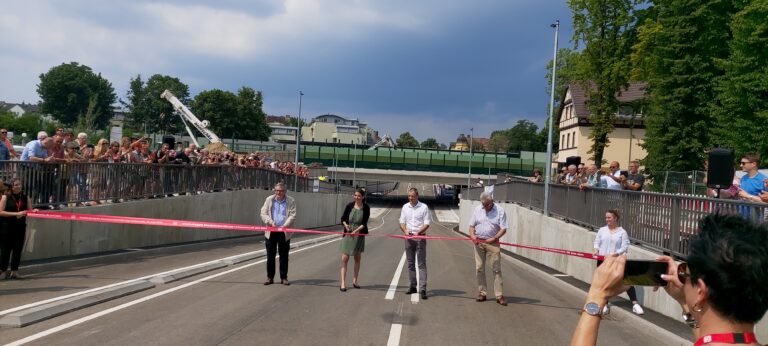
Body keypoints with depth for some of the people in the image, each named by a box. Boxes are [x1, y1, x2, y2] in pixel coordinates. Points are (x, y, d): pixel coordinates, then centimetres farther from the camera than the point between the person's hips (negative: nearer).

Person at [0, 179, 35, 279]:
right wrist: (16, 213, -16)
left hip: (20, 226, 3)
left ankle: (14, 271, 12)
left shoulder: (26, 198, 9)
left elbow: (30, 210, 10)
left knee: (18, 249, 4)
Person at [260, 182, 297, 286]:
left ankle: (284, 277, 13)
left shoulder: (290, 201, 2)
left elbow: (292, 215, -6)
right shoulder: (269, 200, 6)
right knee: (270, 255, 4)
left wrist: (285, 226, -20)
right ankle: (270, 277, 13)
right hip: (271, 232, 1)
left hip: (284, 232, -1)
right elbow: (263, 214, 0)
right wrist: (271, 222, -16)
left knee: (284, 256, 5)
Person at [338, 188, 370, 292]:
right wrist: (345, 224, -16)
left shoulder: (366, 208, -4)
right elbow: (343, 218, 4)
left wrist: (356, 230, -21)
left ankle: (355, 280, 26)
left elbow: (364, 223, -9)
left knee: (357, 258, 12)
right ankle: (343, 282, -7)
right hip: (348, 234, -1)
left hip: (359, 234, 1)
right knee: (344, 258, -7)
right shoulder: (350, 205, -2)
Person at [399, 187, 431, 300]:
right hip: (408, 237, 4)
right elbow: (402, 222, 11)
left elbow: (427, 224, -5)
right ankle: (413, 286, 19)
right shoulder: (405, 207, 10)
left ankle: (423, 289, -12)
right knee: (410, 263, 10)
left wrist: (418, 232, -20)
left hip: (420, 237, -4)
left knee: (422, 264, -8)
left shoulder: (424, 207, -3)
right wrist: (405, 230, -10)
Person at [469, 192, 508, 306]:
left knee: (496, 269, -3)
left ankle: (499, 295, -1)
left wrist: (494, 238, -20)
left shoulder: (500, 211, -5)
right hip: (478, 242, 3)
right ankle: (482, 293, 15)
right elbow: (472, 225, 10)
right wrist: (472, 236, -9)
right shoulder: (477, 210, 6)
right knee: (479, 268, 6)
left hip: (493, 243, -3)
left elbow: (503, 229, -8)